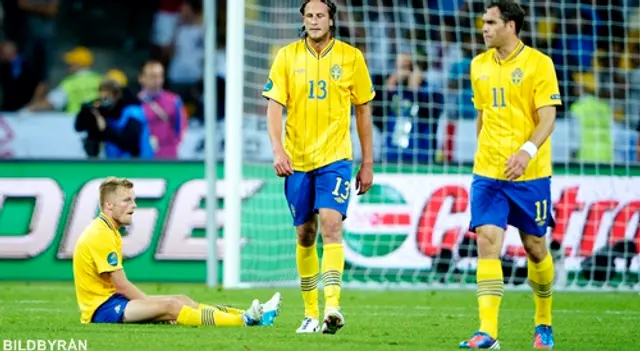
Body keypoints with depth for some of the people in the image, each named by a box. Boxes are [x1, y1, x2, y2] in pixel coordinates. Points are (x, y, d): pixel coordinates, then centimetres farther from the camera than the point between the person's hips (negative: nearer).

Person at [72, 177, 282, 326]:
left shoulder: (109, 232, 16)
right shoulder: (100, 235, -17)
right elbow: (122, 285, -17)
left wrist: (149, 303, 6)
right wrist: (154, 305, -8)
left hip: (111, 300, 11)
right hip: (101, 308, -11)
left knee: (182, 301, 3)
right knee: (170, 306, -23)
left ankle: (247, 316, -5)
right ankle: (245, 321, -31)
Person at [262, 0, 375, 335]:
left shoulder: (351, 57, 1)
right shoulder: (287, 56, 2)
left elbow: (363, 110, 7)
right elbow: (274, 106, -3)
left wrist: (367, 163, 7)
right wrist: (278, 150, -17)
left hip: (335, 158, -2)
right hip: (297, 159, 2)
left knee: (331, 225, -19)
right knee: (305, 235, 7)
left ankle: (332, 307, -28)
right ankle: (310, 312, 18)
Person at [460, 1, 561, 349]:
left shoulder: (538, 64, -7)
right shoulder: (479, 66, 9)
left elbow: (547, 118, -13)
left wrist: (527, 151, -28)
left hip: (530, 173, -4)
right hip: (488, 173, 4)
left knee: (535, 247, 7)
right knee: (487, 242, -11)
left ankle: (544, 323, 29)